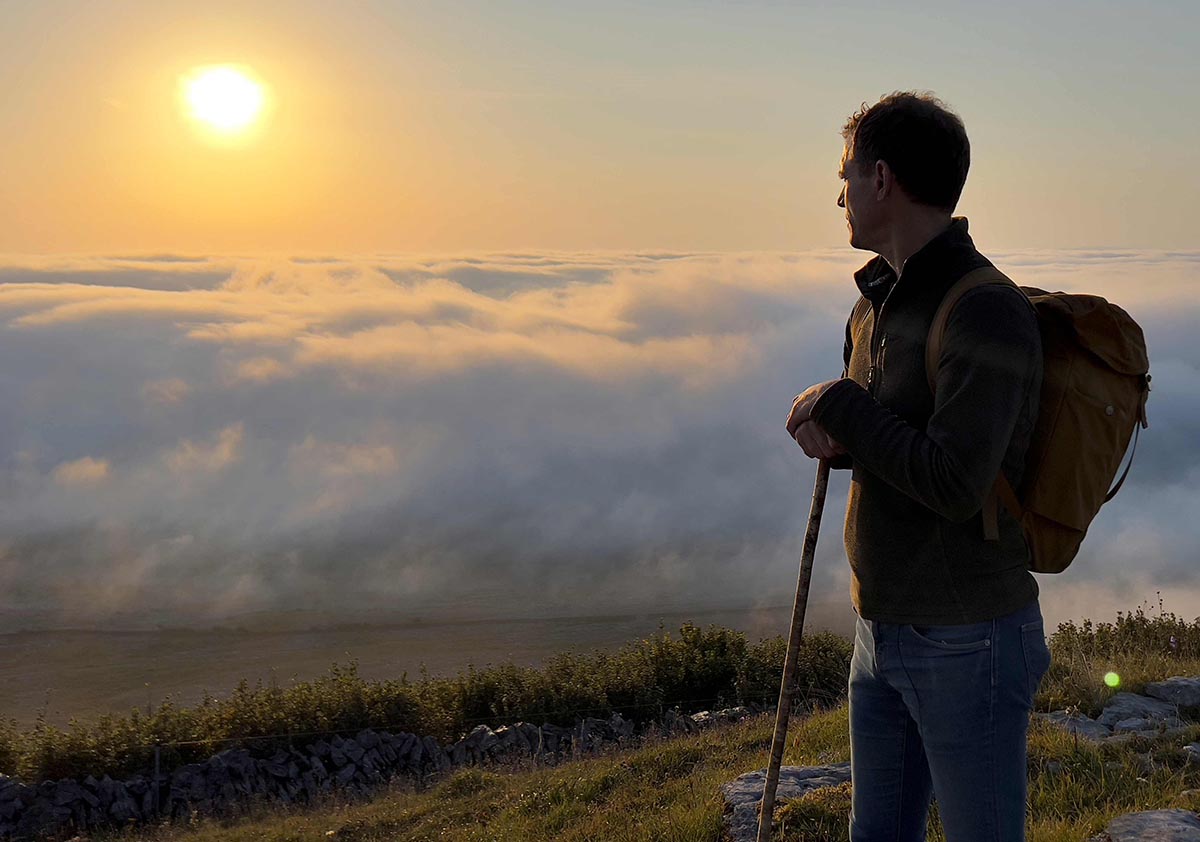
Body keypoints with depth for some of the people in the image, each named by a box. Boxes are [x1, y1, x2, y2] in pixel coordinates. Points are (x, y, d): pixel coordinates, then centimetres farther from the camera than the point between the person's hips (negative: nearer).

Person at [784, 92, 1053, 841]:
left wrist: (840, 404, -17)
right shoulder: (879, 301, 8)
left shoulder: (989, 314, -21)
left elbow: (956, 482, -29)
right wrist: (834, 435, -7)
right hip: (885, 631, 9)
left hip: (972, 641, -9)